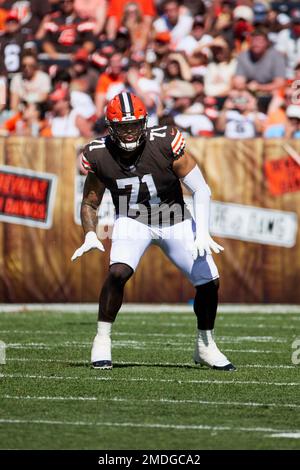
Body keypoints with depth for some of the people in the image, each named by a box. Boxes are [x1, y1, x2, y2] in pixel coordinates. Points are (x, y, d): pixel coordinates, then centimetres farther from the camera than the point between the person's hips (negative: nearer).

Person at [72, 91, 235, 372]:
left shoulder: (165, 144, -24)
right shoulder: (100, 156, -17)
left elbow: (200, 190, -18)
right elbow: (90, 202, 0)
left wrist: (202, 233, -26)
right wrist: (90, 236, -17)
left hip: (174, 220, 1)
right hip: (133, 220, -1)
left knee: (208, 280, -3)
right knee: (118, 271, -27)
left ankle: (205, 346, 21)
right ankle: (102, 340, -11)